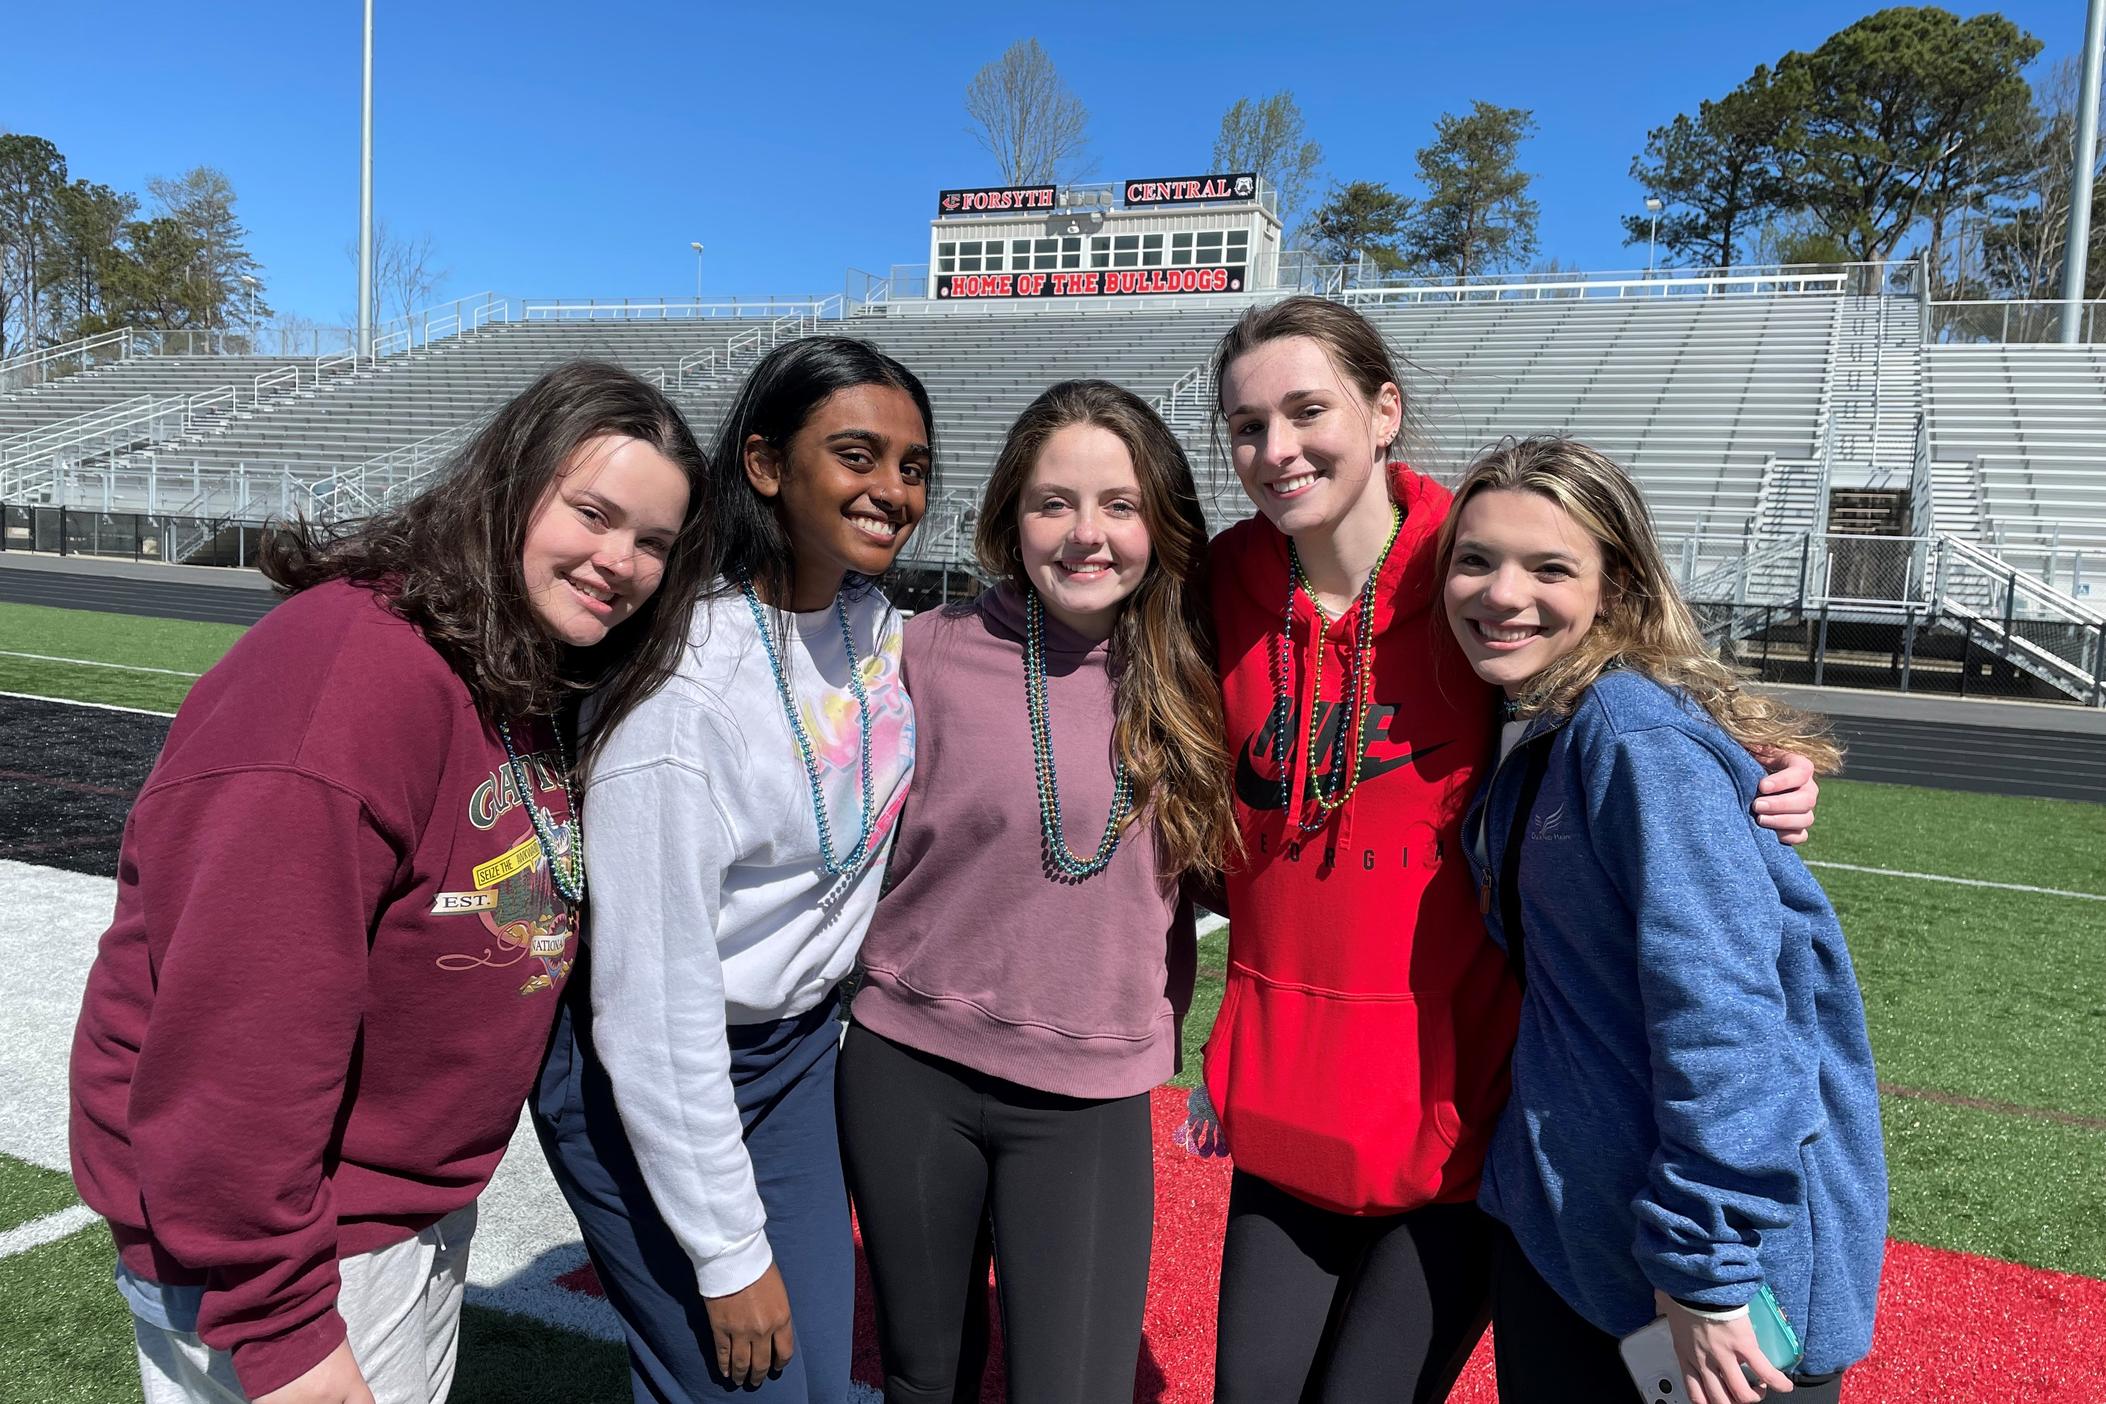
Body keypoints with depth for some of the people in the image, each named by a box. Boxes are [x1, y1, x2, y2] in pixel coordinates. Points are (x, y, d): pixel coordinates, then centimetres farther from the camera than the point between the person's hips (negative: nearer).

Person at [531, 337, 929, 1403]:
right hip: (652, 1083, -7)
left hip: (803, 1046, 7)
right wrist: (730, 1255, -18)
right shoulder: (683, 684, -28)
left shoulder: (873, 622, -5)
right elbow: (653, 1006, -24)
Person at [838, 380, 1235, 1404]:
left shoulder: (1189, 679, -2)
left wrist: (1169, 1041, 8)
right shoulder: (930, 651, -8)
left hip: (1092, 1096, 0)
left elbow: (1183, 879, 9)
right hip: (908, 1068, 0)